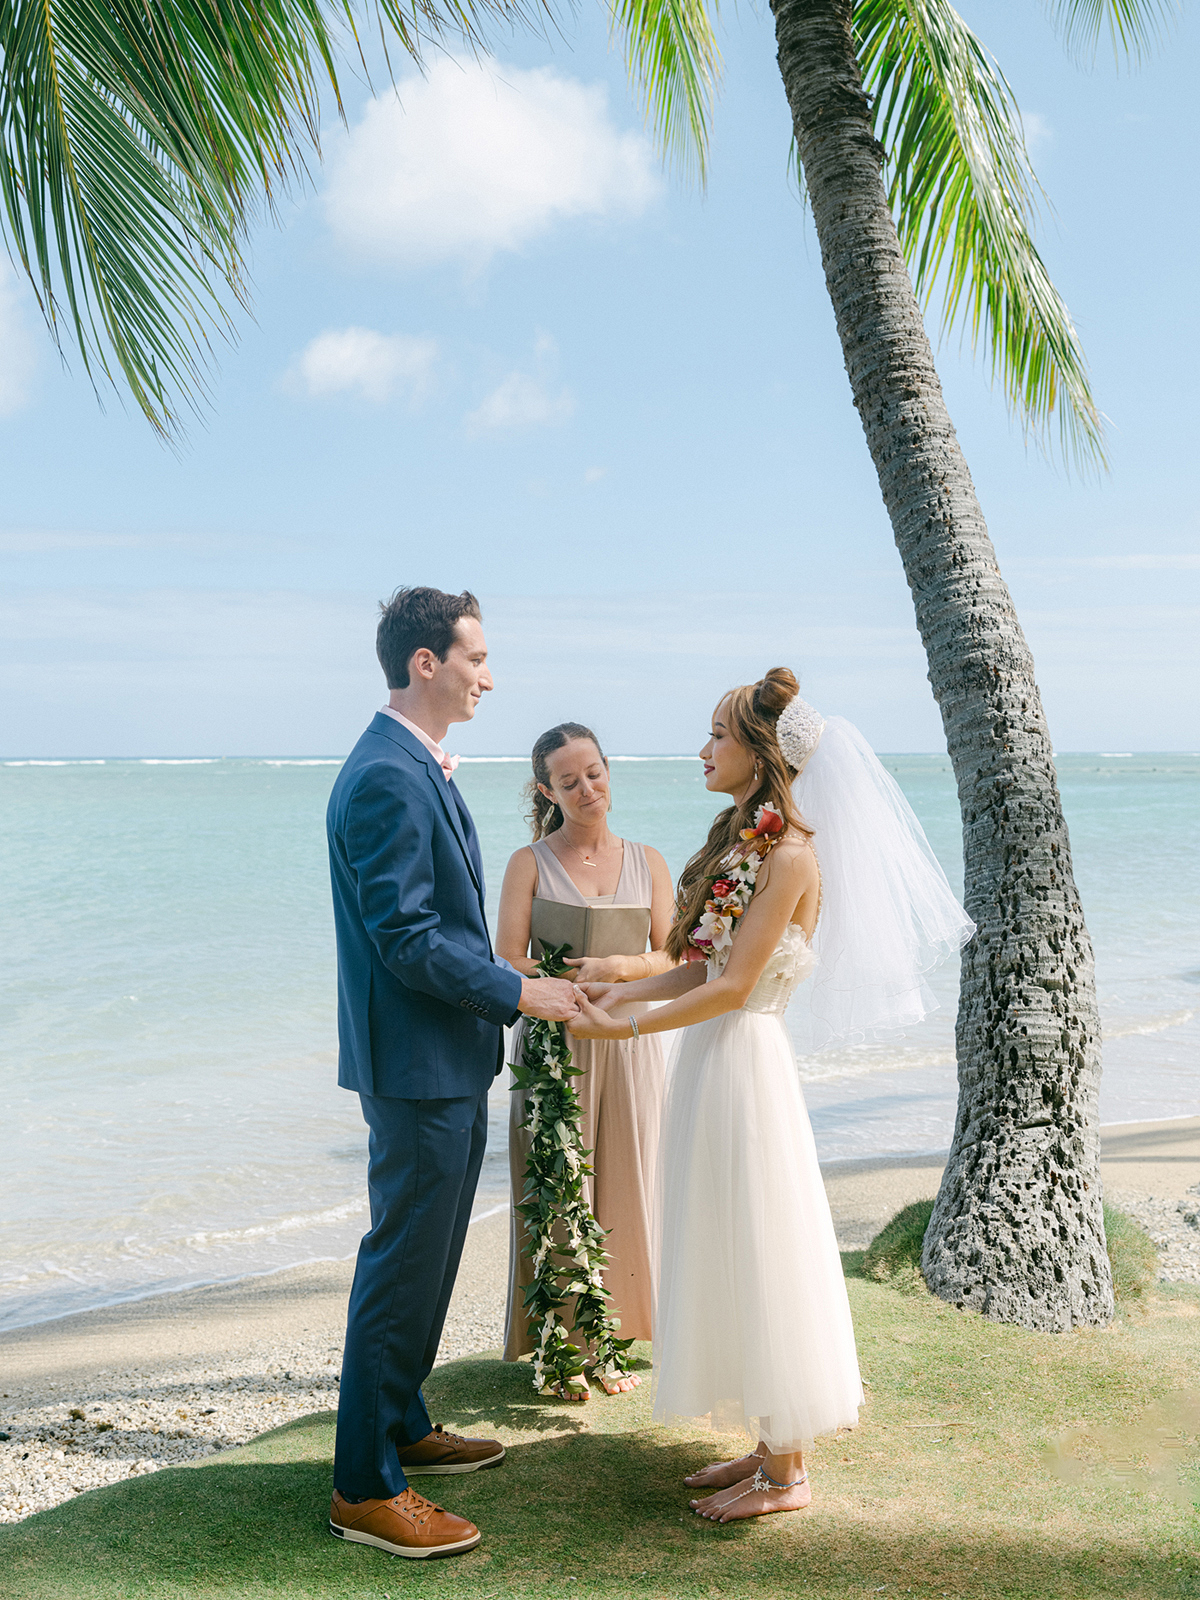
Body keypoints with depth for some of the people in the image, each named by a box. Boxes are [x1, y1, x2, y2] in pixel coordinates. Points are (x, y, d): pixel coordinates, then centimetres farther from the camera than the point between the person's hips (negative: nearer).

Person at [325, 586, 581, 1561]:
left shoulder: (419, 769, 14)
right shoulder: (387, 778, -20)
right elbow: (404, 936, -23)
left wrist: (505, 989, 18)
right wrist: (519, 992, -17)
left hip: (449, 1063, 11)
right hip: (417, 1066, -11)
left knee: (425, 1261, 20)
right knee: (402, 1269, -2)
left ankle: (405, 1428, 35)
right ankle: (366, 1489, 8)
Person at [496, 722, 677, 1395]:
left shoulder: (647, 862, 8)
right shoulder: (531, 864, 1)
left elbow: (672, 958, 4)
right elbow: (508, 962, -7)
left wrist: (618, 968, -17)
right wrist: (574, 986, -24)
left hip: (628, 1044, 2)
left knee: (621, 1189, 6)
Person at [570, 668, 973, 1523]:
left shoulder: (789, 854, -16)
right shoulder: (744, 839, 11)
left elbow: (731, 985, -18)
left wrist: (626, 1027, -13)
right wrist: (624, 991, 3)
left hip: (743, 1058, -9)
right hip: (713, 1056, 9)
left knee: (758, 1258, 0)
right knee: (735, 1259, 15)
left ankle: (786, 1475, 13)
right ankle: (772, 1446, 27)